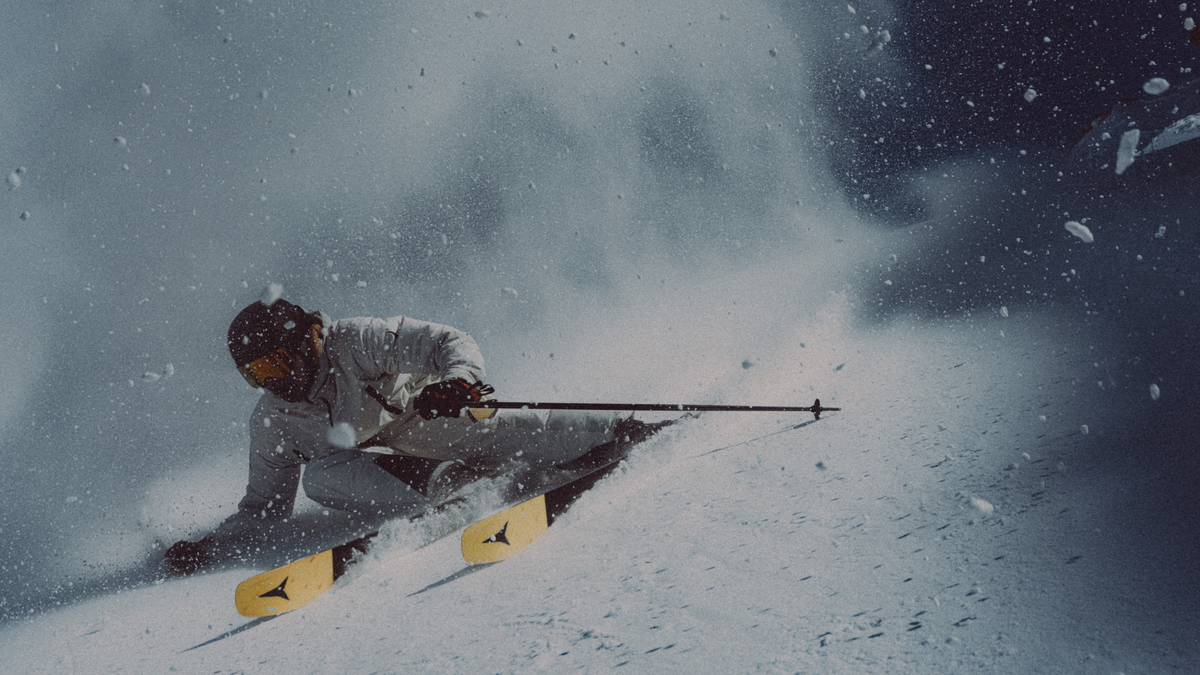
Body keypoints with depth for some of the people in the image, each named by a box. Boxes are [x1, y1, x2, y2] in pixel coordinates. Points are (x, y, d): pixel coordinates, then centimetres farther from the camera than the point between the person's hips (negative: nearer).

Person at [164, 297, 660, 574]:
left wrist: (457, 381, -45)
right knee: (319, 475, -27)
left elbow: (452, 343, -22)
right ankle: (445, 481, -29)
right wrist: (211, 547, -8)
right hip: (374, 468, 4)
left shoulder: (354, 342, -18)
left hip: (426, 425, -4)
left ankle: (614, 432, -10)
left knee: (509, 432, -28)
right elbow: (265, 506, 7)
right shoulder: (272, 422, -3)